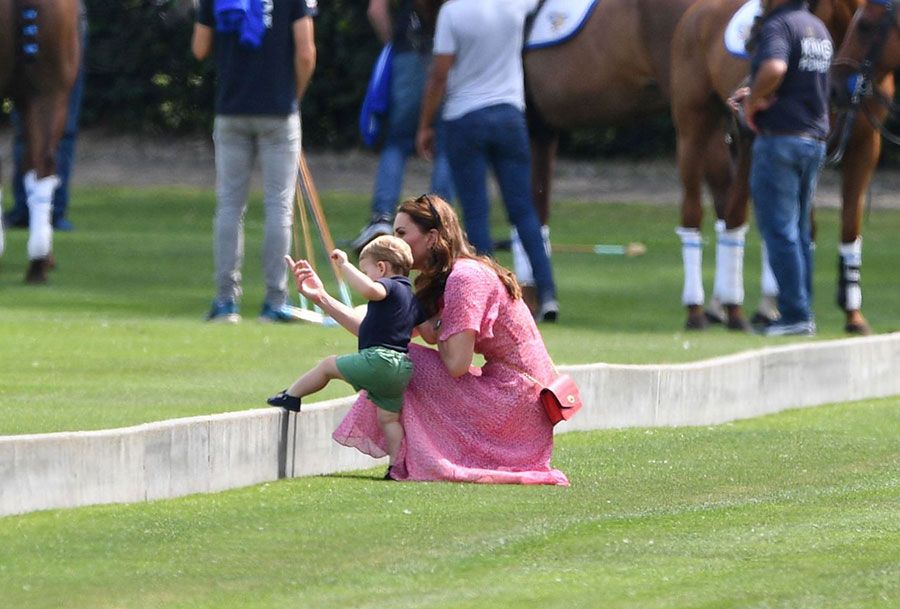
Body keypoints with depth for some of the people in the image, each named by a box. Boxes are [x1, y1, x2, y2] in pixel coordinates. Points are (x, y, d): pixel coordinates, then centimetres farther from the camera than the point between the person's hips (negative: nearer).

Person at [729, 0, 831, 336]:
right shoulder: (818, 28, 15)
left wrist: (754, 99, -17)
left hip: (779, 136, -8)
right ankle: (803, 314, 15)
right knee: (800, 231, 15)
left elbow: (774, 68, -34)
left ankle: (794, 314, -6)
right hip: (815, 139, 8)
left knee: (779, 230, -4)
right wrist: (756, 93, 13)